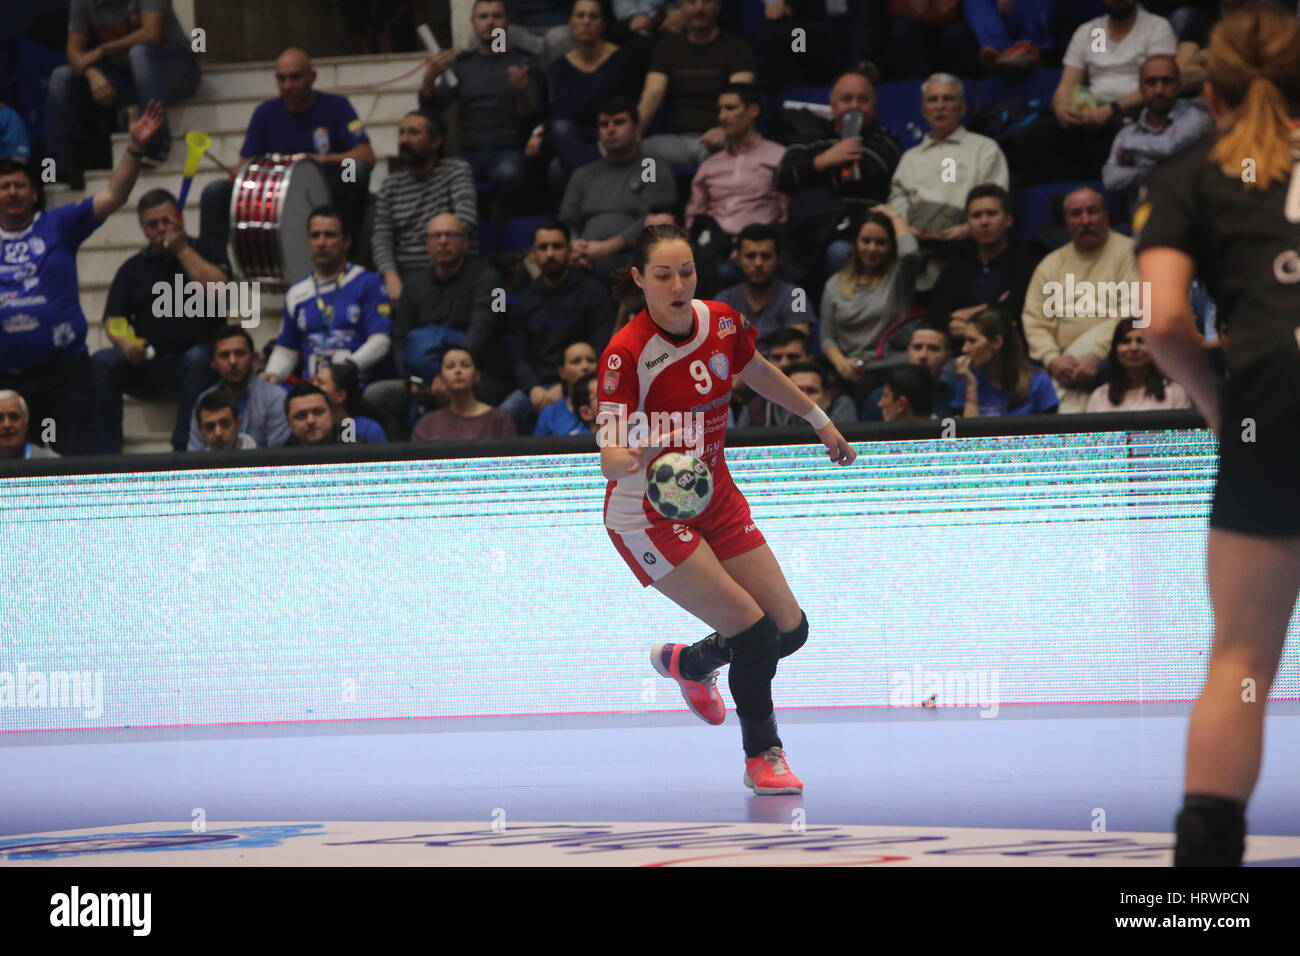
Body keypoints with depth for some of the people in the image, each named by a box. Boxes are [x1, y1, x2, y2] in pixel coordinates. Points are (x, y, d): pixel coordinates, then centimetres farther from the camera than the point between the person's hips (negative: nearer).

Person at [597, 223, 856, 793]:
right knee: (753, 628, -15)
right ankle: (762, 757, 7)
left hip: (714, 499, 7)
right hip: (647, 515, -7)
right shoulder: (626, 354, -25)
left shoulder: (721, 322, -7)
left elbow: (758, 372, 16)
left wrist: (820, 421, 26)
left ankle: (688, 663, 35)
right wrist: (630, 457, -53)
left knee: (790, 629, 5)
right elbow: (609, 456, -31)